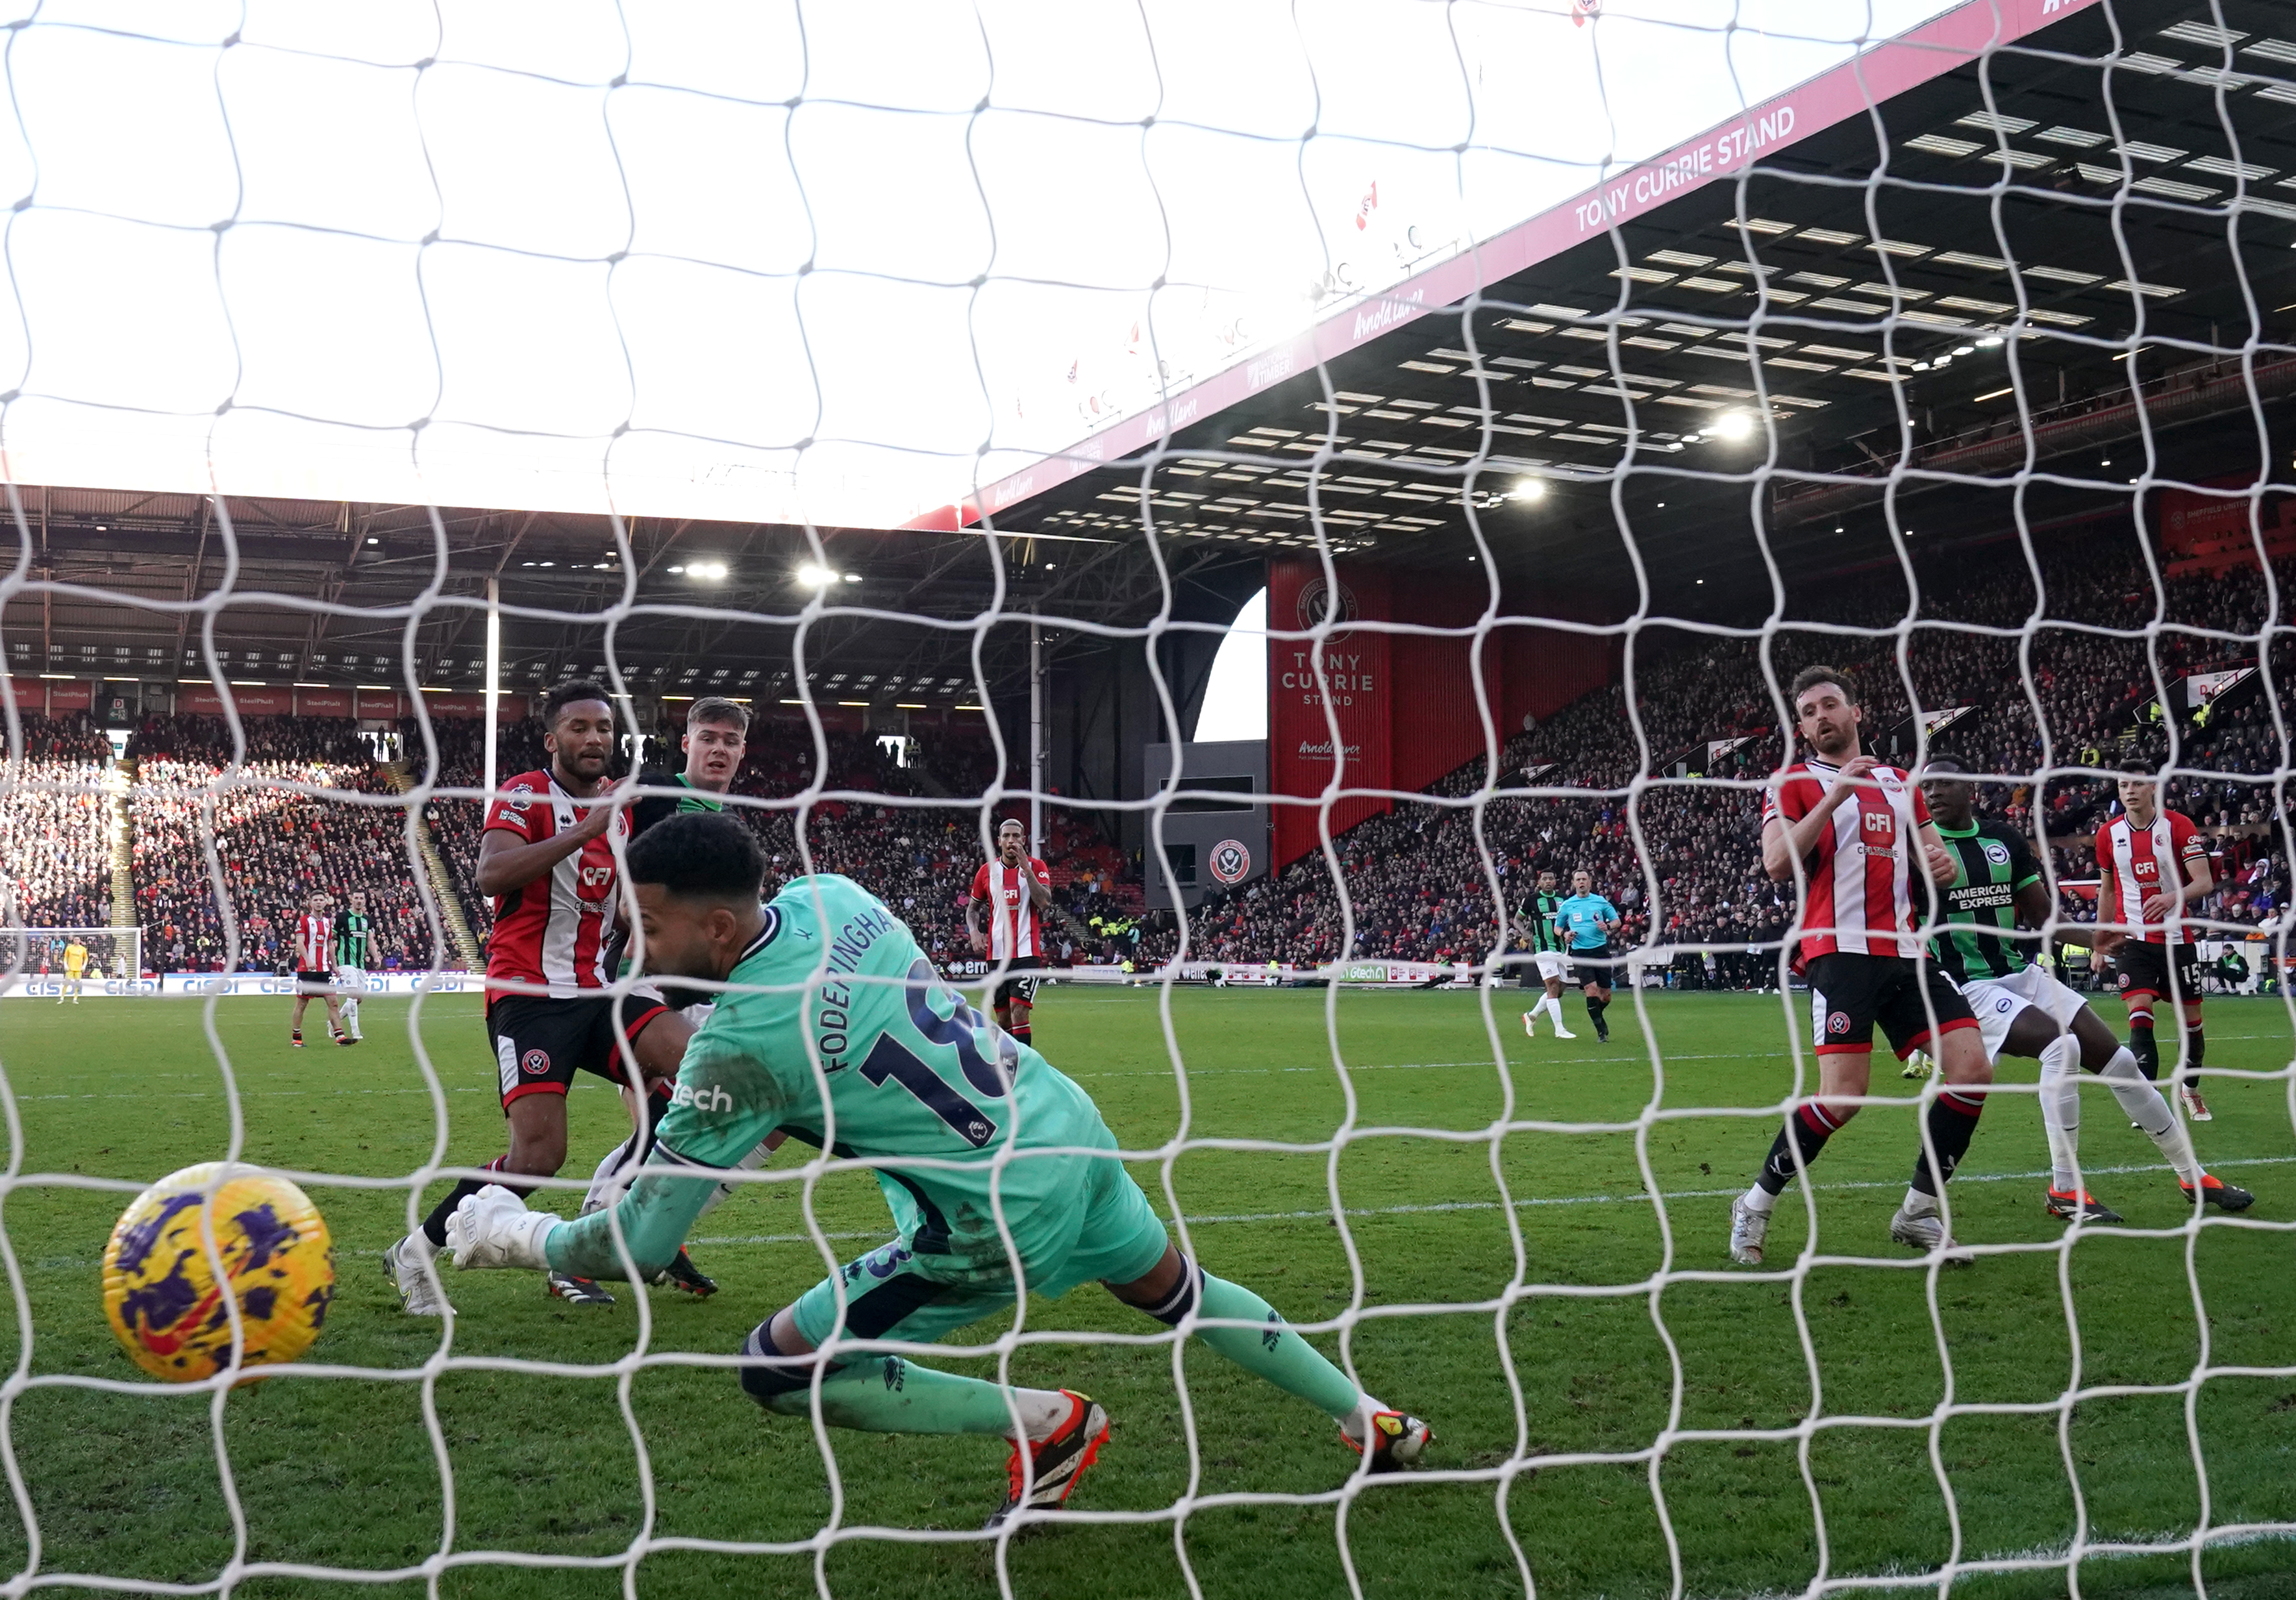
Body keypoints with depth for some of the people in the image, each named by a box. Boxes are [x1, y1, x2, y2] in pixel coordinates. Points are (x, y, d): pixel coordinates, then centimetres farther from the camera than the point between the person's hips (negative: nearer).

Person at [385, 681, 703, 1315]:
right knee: (539, 1154, -17)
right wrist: (584, 831, -28)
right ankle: (415, 1254, 5)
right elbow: (491, 875, -26)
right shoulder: (524, 795, -6)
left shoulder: (619, 807, 17)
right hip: (529, 994, -7)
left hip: (595, 990, 7)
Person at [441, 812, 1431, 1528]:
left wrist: (507, 1232, -2)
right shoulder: (831, 896, -4)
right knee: (1179, 1291, 31)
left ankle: (1044, 1424, 7)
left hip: (1006, 1215, -8)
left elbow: (637, 1246, -18)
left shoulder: (739, 1046, -24)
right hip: (1072, 1125, 8)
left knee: (778, 1368, -1)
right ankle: (1373, 1423, 45)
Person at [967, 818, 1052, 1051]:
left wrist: (1025, 866, -18)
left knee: (1019, 1012, -16)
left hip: (1027, 951, -3)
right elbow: (972, 907, 19)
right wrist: (974, 931, -1)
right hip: (996, 953, 3)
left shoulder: (1036, 867, 1)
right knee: (1003, 1020, 9)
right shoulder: (987, 870, 8)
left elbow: (1044, 902, -15)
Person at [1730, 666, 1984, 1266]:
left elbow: (1927, 849, 30)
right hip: (1840, 951, -6)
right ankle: (1756, 1206, 3)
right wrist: (1834, 795, -16)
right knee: (1841, 1098, -17)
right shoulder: (1795, 783, 4)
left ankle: (1919, 1212, 8)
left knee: (1972, 1070, -6)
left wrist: (1941, 862, 5)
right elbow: (1777, 864, -11)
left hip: (1904, 951, 6)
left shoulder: (1899, 784, 21)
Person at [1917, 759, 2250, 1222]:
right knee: (2061, 1045, -28)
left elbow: (2042, 915, 13)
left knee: (2116, 1057, 3)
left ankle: (2192, 1175, 19)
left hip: (2024, 973, 6)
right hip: (1968, 988, -6)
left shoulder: (2003, 839, 8)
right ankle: (2065, 1191, -17)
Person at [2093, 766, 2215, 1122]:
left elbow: (2205, 882, -13)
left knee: (2191, 1019, 8)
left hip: (2177, 938, -1)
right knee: (2140, 1014, -15)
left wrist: (2173, 896, -33)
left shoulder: (2179, 826, -6)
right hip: (2132, 939, 1)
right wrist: (2100, 942, 16)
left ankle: (2189, 1087, 32)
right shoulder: (2109, 833, 3)